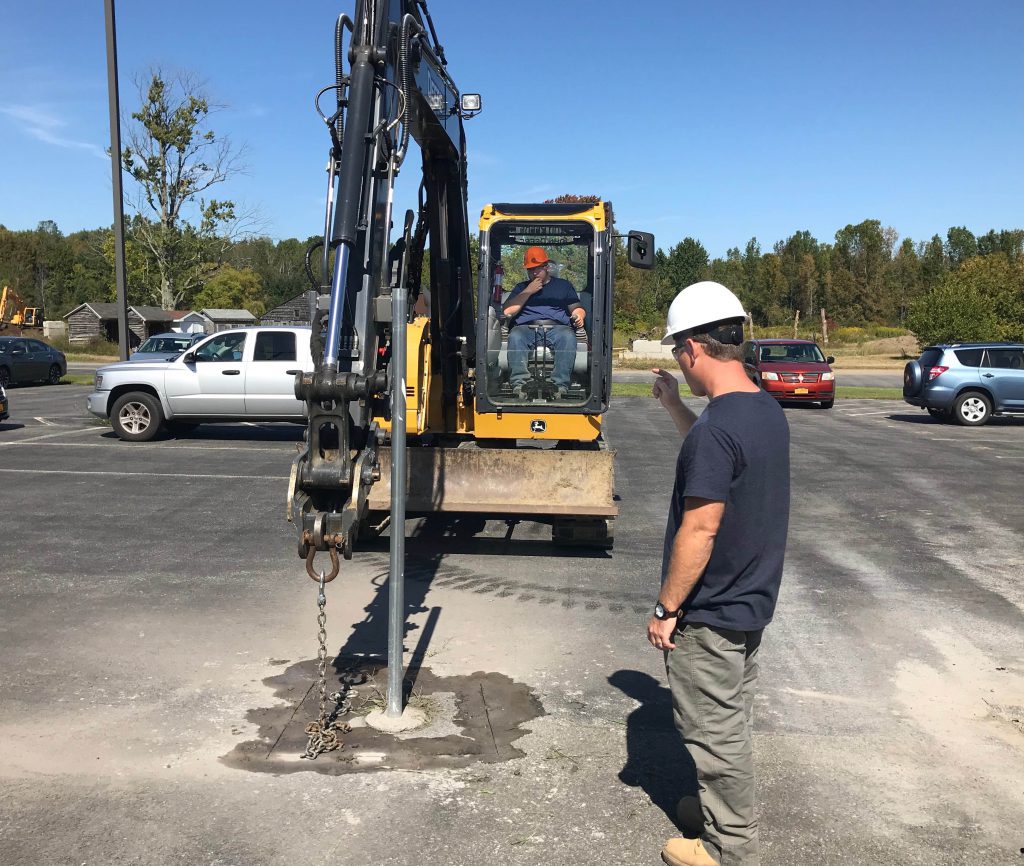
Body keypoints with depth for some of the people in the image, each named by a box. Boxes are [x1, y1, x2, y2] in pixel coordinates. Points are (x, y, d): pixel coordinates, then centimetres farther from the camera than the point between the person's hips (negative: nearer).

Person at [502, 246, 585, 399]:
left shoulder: (563, 285, 27)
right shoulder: (521, 287, 29)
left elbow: (577, 308, 19)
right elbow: (507, 311, 13)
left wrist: (578, 316, -6)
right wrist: (528, 291, 8)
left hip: (557, 327, 0)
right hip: (526, 328, 1)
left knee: (568, 337, -37)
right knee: (515, 337, -36)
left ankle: (560, 385, -46)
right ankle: (519, 385, -47)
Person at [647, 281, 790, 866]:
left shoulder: (715, 429, -27)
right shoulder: (768, 412, 2)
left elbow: (699, 532, -26)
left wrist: (665, 609, -16)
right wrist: (674, 406, 18)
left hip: (711, 614, -9)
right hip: (752, 602, 9)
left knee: (714, 729, 8)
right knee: (732, 719, 24)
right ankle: (727, 811, 42)